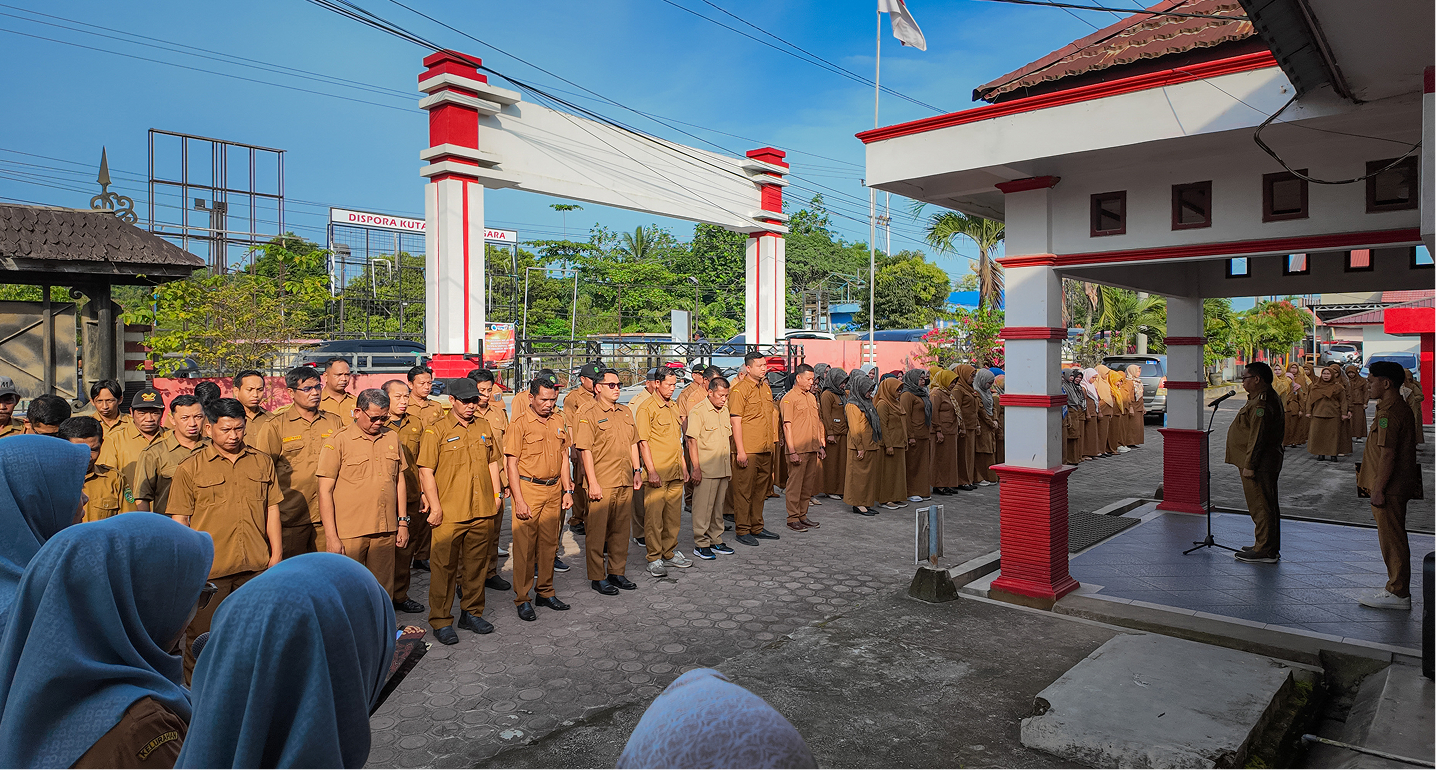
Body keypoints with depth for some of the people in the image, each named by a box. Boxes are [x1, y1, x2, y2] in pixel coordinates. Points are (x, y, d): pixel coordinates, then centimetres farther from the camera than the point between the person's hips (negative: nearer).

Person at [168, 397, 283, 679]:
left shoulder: (262, 462, 8)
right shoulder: (190, 468, 0)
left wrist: (277, 554, 7)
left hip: (256, 566, 3)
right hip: (207, 568, -2)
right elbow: (179, 519, 0)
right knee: (201, 635, 5)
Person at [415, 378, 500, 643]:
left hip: (482, 511, 5)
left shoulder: (484, 427, 11)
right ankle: (440, 621, 14)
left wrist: (496, 495, 12)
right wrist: (435, 507, -12)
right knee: (444, 568, 2)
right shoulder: (437, 431, -5)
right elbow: (426, 471, -7)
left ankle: (472, 613, 27)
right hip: (449, 513, -4)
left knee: (477, 565, 13)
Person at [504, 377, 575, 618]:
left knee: (549, 543, 11)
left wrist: (567, 490, 10)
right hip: (528, 488, -5)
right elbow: (511, 463, -10)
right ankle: (522, 599, 10)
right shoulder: (519, 422, -8)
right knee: (525, 545, 0)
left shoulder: (558, 422, 10)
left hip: (554, 489, 5)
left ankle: (545, 592, 24)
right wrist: (519, 500, -15)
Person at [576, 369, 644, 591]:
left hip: (625, 481, 7)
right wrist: (592, 482, -16)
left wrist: (637, 470, 14)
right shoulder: (588, 415, -7)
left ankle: (617, 572, 25)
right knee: (597, 530, 1)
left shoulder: (626, 412, 15)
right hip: (601, 484, -6)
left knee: (621, 528, 13)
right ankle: (597, 577, 12)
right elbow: (585, 450, -12)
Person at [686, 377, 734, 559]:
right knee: (703, 507, -2)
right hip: (706, 469, -7)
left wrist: (730, 466, 19)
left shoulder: (724, 410, 14)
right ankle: (701, 544, 7)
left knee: (718, 506, 13)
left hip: (723, 469, 7)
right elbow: (692, 441, -12)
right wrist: (696, 468, -17)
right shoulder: (697, 411, -9)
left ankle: (716, 540, 23)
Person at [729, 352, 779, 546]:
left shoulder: (766, 388, 14)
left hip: (766, 450, 8)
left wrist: (772, 442, 17)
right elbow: (735, 421, -14)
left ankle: (757, 527, 25)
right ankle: (743, 531, 9)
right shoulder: (739, 389, -10)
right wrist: (740, 450, -18)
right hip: (748, 450, -8)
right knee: (744, 491, 0)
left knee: (761, 490, 14)